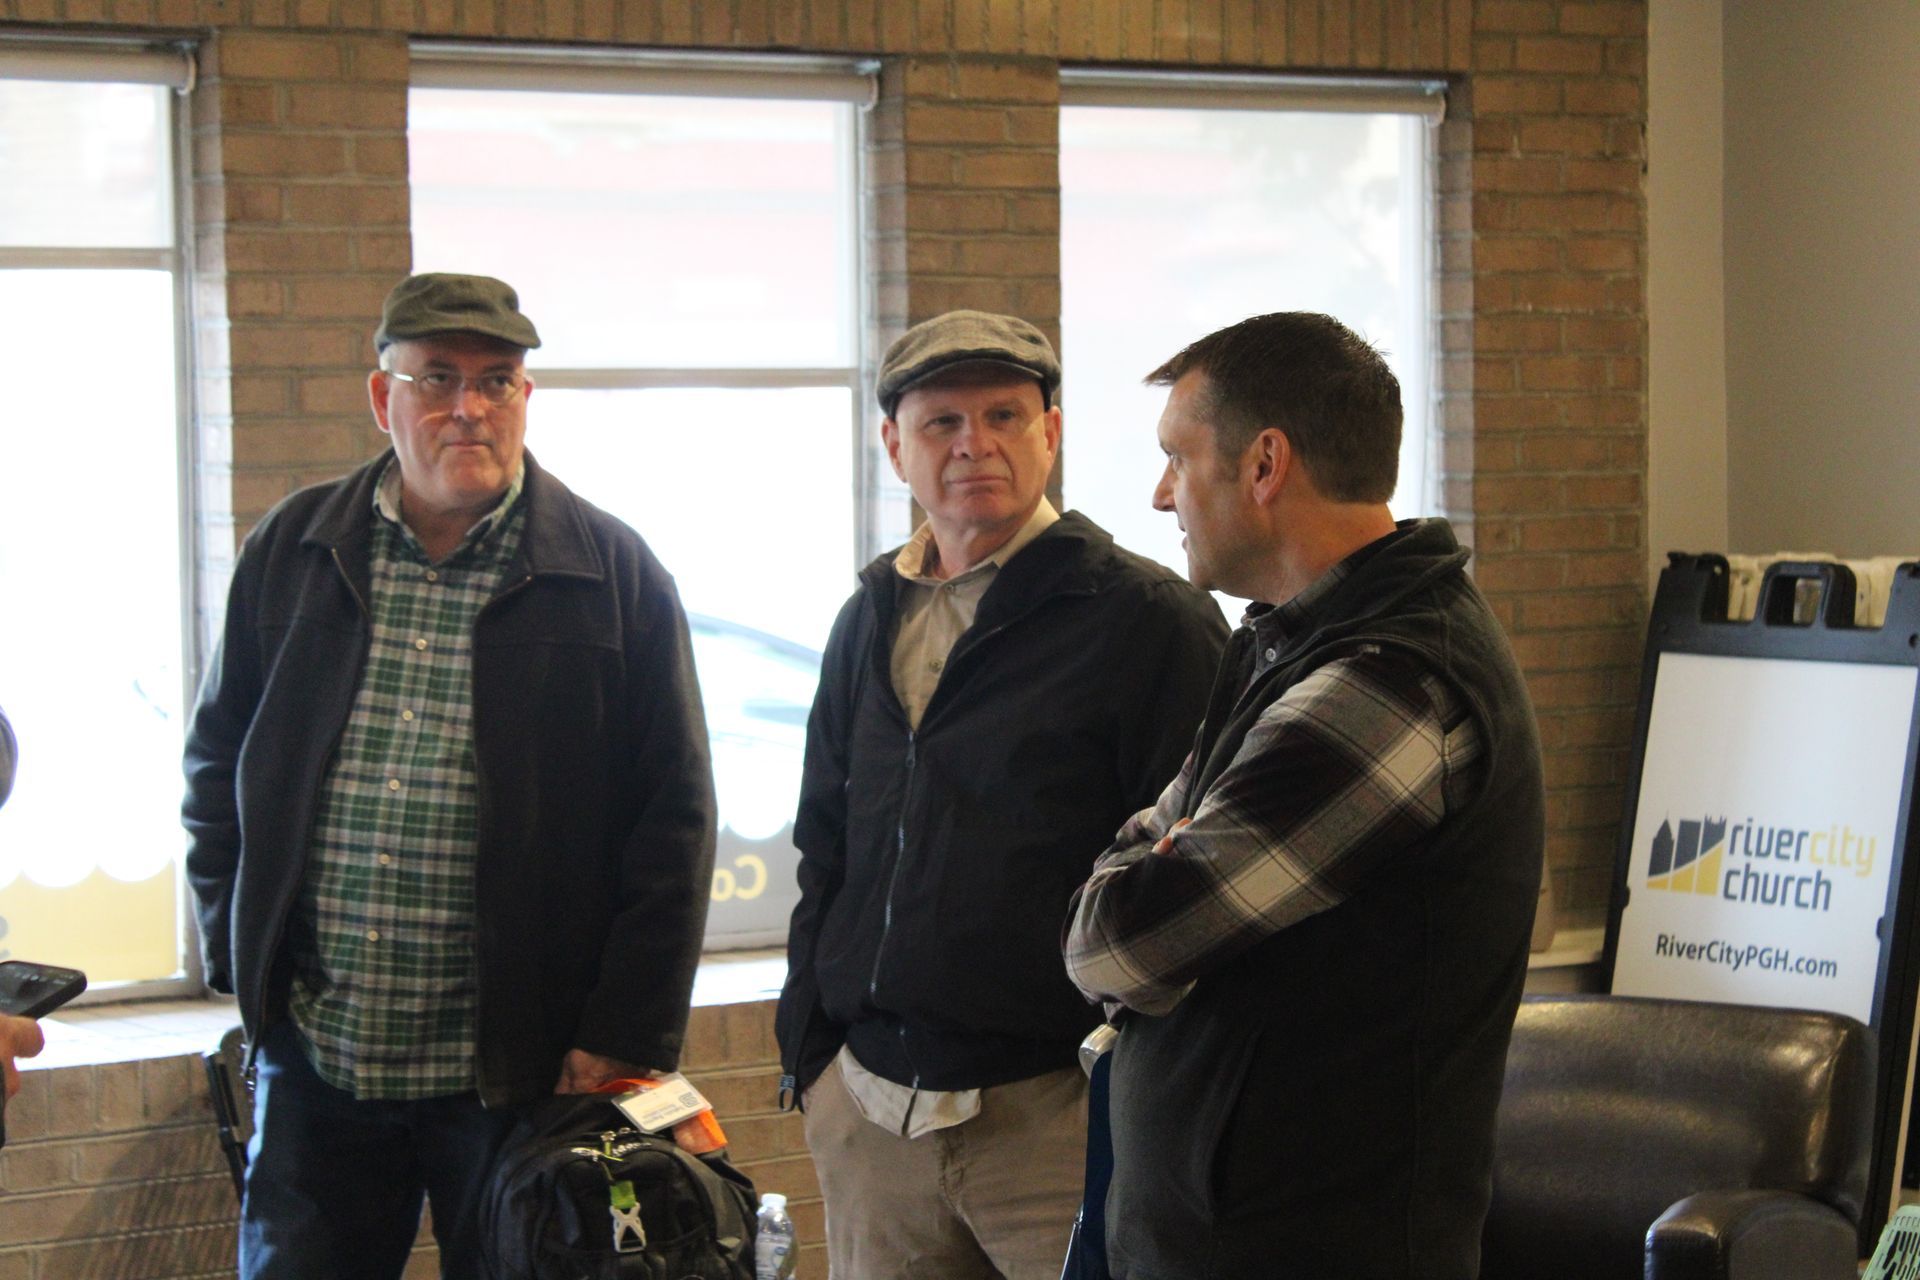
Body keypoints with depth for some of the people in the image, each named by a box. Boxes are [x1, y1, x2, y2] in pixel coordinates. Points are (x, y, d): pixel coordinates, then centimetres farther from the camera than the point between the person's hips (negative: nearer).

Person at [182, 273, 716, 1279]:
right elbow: (218, 767, 15)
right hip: (314, 1056, 2)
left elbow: (674, 815, -2)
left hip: (522, 1075, -2)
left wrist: (627, 1038, -8)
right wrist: (234, 953, 5)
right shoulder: (291, 553, 8)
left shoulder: (611, 574, -1)